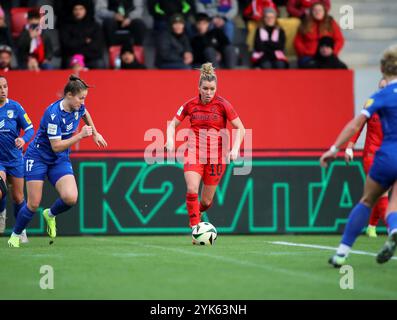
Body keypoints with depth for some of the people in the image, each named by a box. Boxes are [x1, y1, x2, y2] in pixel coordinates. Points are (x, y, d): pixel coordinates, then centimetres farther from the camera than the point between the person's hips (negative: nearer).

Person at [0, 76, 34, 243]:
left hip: (15, 158, 1)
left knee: (18, 197, 8)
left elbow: (30, 129, -4)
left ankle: (21, 230, 29)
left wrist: (23, 139, -24)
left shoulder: (15, 107, -8)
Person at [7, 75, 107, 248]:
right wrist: (80, 135, -27)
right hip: (38, 157, -5)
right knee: (34, 204, -7)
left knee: (70, 198, -18)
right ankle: (15, 236, 17)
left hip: (60, 160, 5)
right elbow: (56, 146, -26)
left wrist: (95, 133, 28)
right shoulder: (53, 114, -27)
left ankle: (50, 215, 14)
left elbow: (85, 114, 22)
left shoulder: (78, 107, -6)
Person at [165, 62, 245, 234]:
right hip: (193, 153, 1)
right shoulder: (190, 105, -1)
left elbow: (240, 129, -5)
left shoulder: (223, 105, -7)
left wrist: (235, 149, -19)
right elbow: (172, 124, 10)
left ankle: (197, 213, 43)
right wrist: (170, 140, -10)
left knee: (206, 201, 7)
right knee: (192, 190, -23)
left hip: (216, 156, -1)